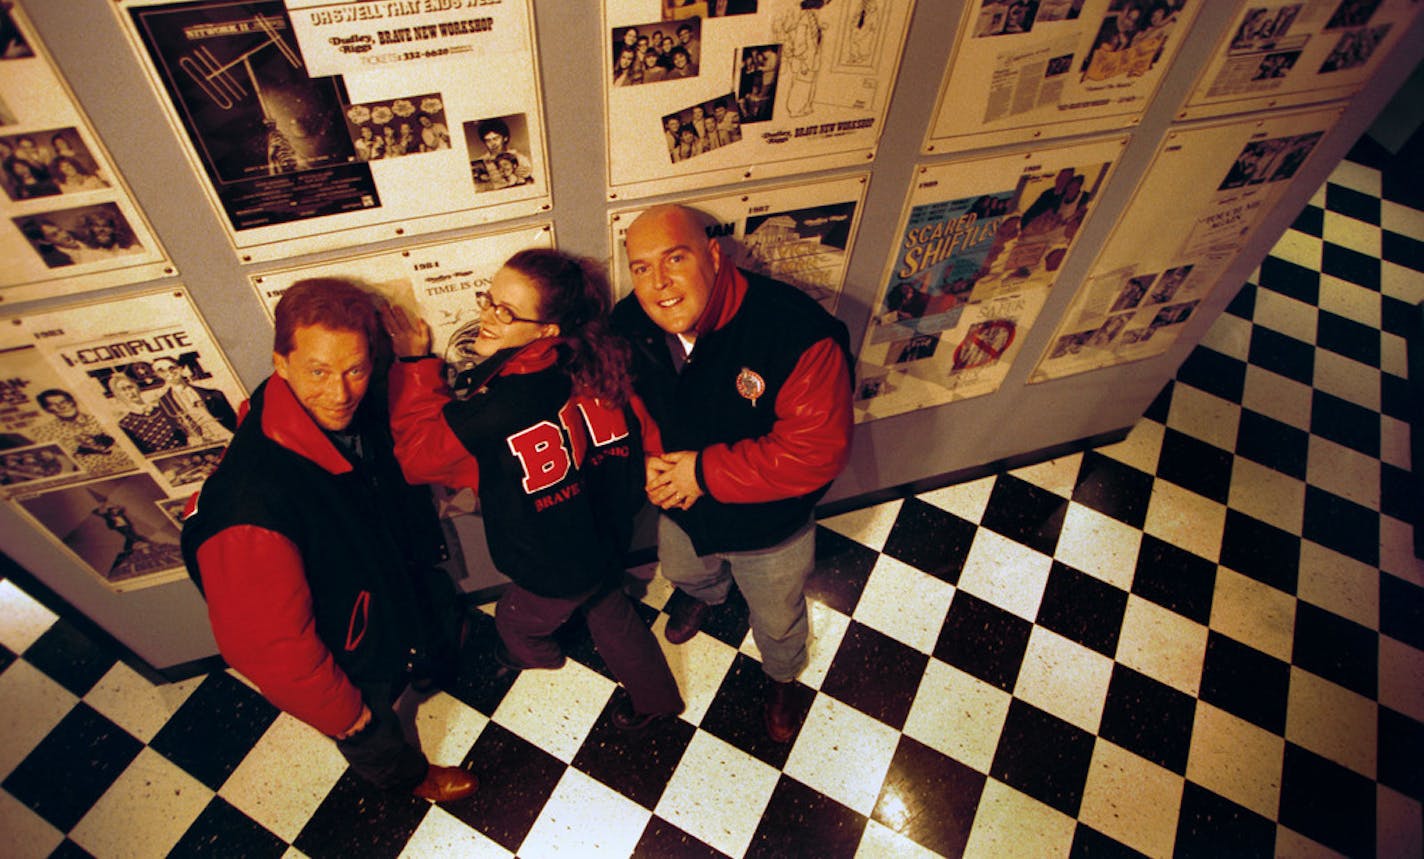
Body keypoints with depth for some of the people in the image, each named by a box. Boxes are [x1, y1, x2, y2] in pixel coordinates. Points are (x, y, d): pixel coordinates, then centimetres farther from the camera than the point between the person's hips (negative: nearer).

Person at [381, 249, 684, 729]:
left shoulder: (500, 408, -37)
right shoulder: (592, 366, -17)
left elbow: (417, 454, -23)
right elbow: (645, 440, -6)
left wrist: (414, 362, -18)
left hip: (556, 571, -5)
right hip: (604, 541, 5)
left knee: (515, 622, 30)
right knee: (611, 616, 32)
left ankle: (536, 656, 66)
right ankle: (656, 697, 53)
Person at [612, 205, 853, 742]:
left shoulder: (797, 331, -38)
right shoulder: (629, 326, -20)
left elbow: (817, 451, -37)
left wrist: (707, 472, -33)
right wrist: (648, 461, -23)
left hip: (770, 529, -4)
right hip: (681, 509, 4)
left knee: (778, 621, 26)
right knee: (682, 573, 37)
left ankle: (782, 677, 63)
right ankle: (705, 594, 77)